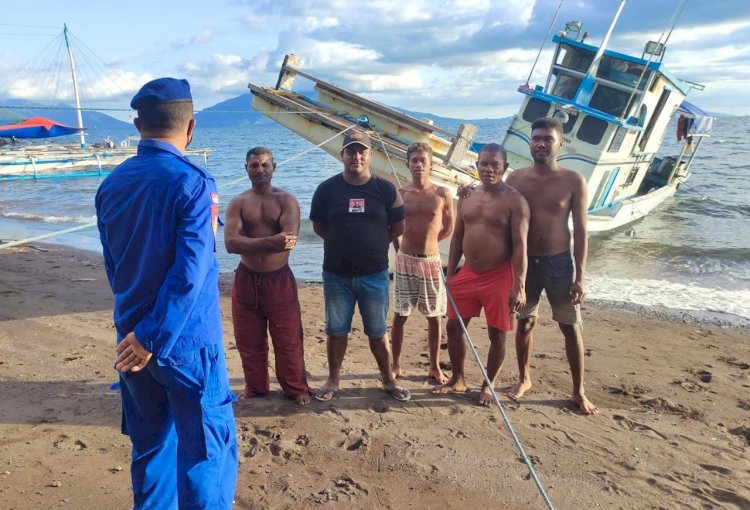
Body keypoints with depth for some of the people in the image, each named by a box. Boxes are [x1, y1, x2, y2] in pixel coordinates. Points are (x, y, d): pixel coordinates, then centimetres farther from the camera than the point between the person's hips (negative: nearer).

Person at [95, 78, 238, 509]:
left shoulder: (112, 184, 4)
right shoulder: (193, 182, -15)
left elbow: (113, 265, 12)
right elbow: (190, 272, -21)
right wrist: (153, 338, -16)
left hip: (132, 337, 6)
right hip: (186, 338, -6)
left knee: (151, 446, 19)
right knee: (207, 449, 5)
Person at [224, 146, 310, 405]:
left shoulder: (286, 200, -1)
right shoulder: (238, 203, 2)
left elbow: (289, 238, -19)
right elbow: (231, 243, -15)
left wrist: (249, 242, -20)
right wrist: (270, 242, -27)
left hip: (279, 279, -2)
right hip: (246, 279, 2)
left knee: (288, 339, 6)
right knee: (249, 340, 12)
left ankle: (296, 388, 22)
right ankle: (255, 388, 29)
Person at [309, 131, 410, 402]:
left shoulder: (386, 189, -4)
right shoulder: (327, 189, -3)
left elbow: (398, 227, 4)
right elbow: (318, 227, 6)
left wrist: (374, 245, 9)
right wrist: (342, 244, 8)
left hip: (375, 274, 0)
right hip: (336, 274, 1)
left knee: (378, 332, 11)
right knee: (336, 330, 12)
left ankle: (388, 379, 27)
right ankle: (333, 380, 27)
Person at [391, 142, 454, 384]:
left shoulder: (443, 194, -2)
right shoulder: (399, 194, -1)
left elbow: (448, 228, 10)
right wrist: (402, 248, 7)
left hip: (431, 262, 0)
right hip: (405, 261, 0)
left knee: (434, 318, 8)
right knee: (399, 316, 6)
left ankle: (434, 367, 22)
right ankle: (396, 365, 19)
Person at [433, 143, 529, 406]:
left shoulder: (514, 201, -9)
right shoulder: (467, 197, 8)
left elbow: (520, 245, -14)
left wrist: (519, 286, -19)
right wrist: (450, 274, 10)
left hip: (499, 276, -5)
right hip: (467, 274, 5)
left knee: (497, 335, 6)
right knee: (454, 327, 10)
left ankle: (488, 386, 25)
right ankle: (457, 379, 29)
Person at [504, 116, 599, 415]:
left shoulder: (573, 181, -6)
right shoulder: (515, 179, 0)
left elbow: (580, 231, -4)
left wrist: (579, 276, -8)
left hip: (559, 262, -1)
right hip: (524, 261, 2)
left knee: (571, 327, 5)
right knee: (525, 322, 12)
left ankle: (579, 391, 19)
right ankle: (524, 379, 31)